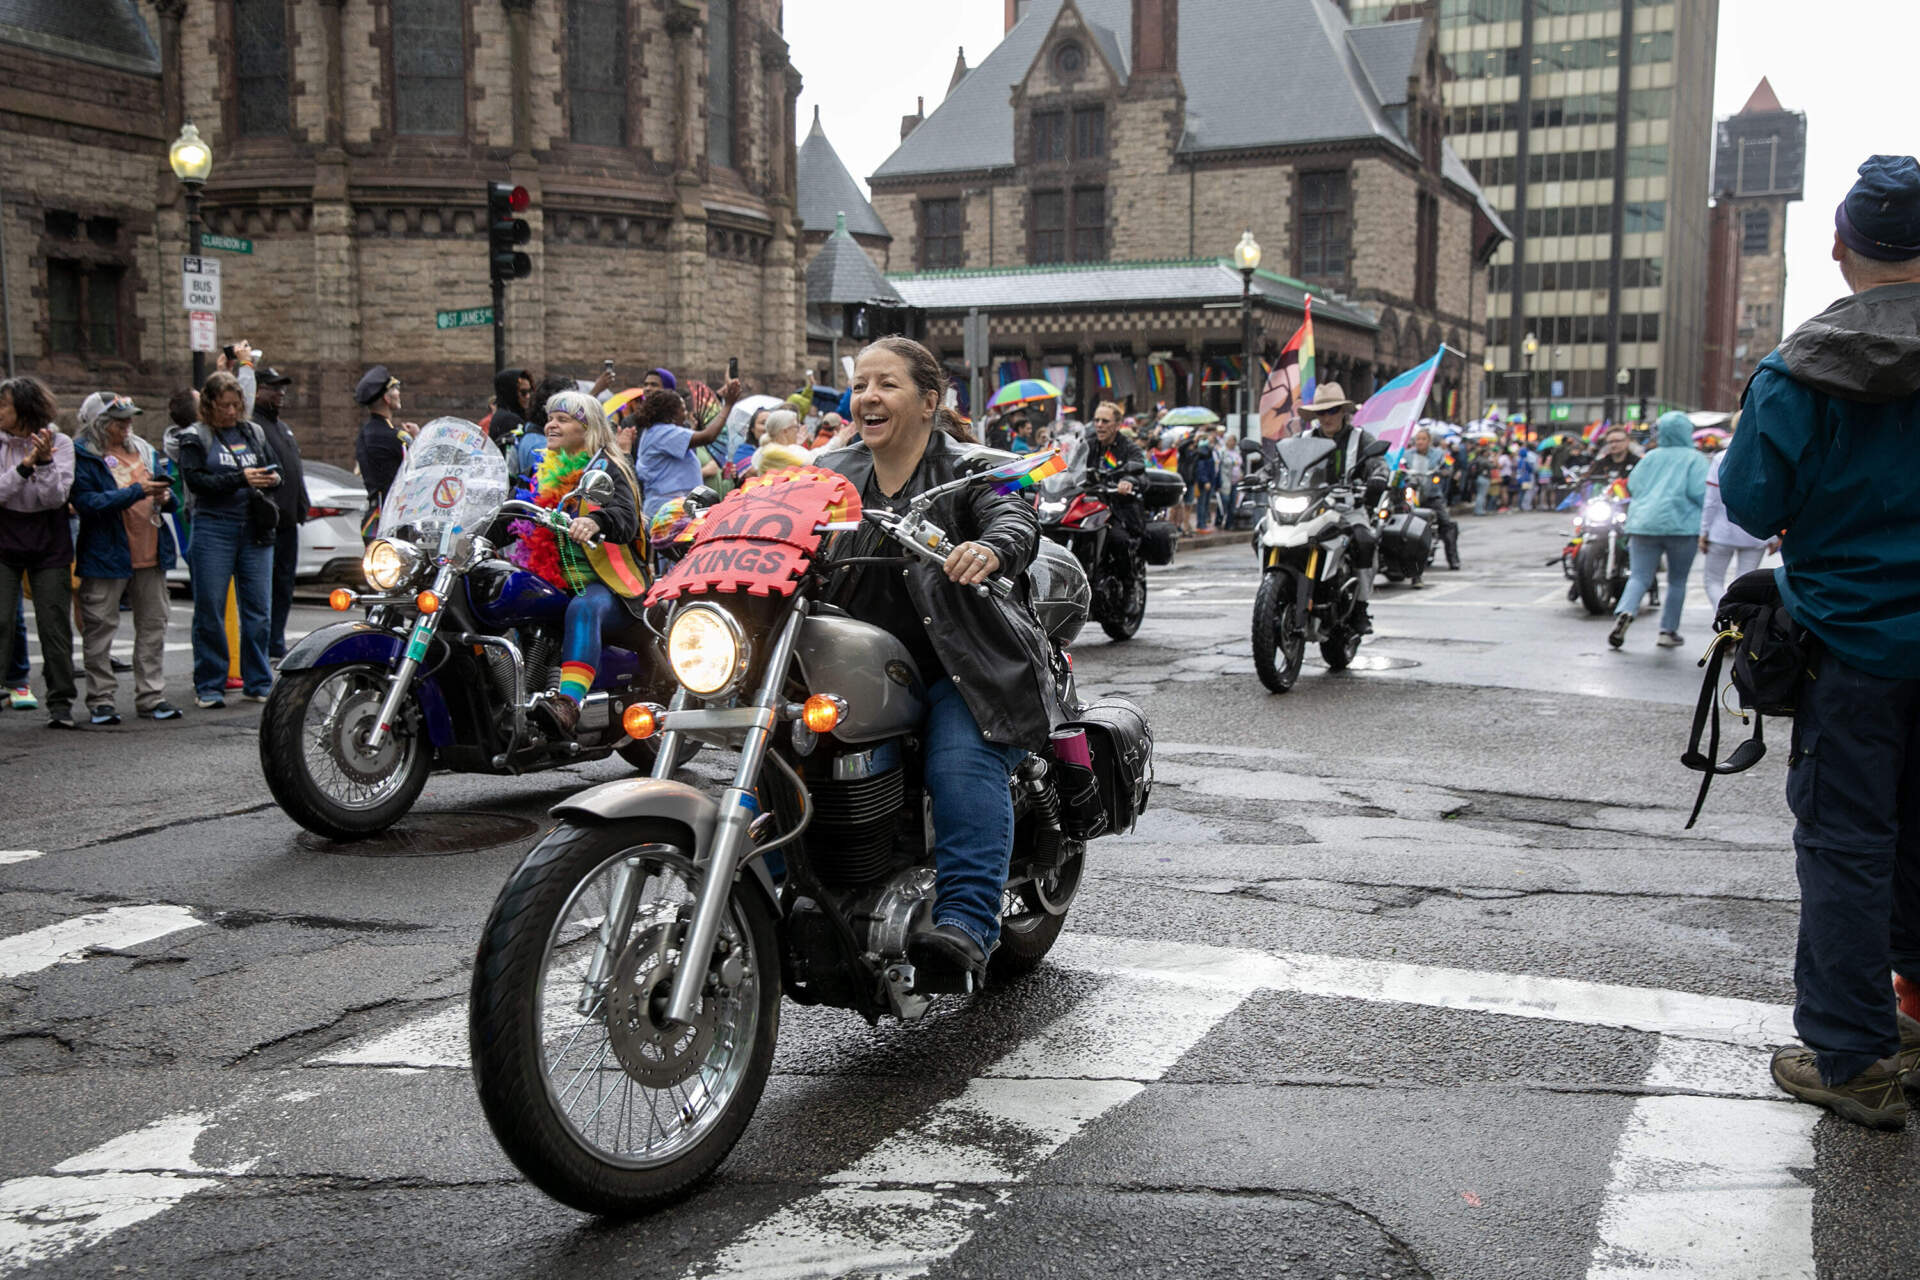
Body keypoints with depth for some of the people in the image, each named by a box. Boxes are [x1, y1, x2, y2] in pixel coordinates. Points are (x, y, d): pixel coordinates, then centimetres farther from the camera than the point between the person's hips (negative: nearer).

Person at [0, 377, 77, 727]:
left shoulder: (60, 443, -2)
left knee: (55, 626, 2)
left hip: (49, 547, -1)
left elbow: (56, 497, -10)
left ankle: (60, 704, 10)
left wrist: (45, 461, -23)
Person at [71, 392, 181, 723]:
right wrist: (137, 492, -22)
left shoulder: (143, 450, 14)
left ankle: (151, 696, 16)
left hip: (150, 554, 6)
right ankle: (101, 700, 7)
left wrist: (165, 496, -5)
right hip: (105, 556, -6)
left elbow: (166, 491, 20)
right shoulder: (82, 456, -5)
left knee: (153, 625, 8)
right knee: (100, 628, 0)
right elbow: (87, 503, -17)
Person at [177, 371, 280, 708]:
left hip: (255, 529, 4)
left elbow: (273, 468, 24)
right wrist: (241, 479, -18)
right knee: (210, 611, -1)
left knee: (258, 610, 3)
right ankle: (209, 686, 7)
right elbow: (196, 480, -9)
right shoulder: (195, 437, 3)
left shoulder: (254, 433, 15)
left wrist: (272, 478, 1)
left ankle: (258, 683, 12)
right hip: (213, 528, -3)